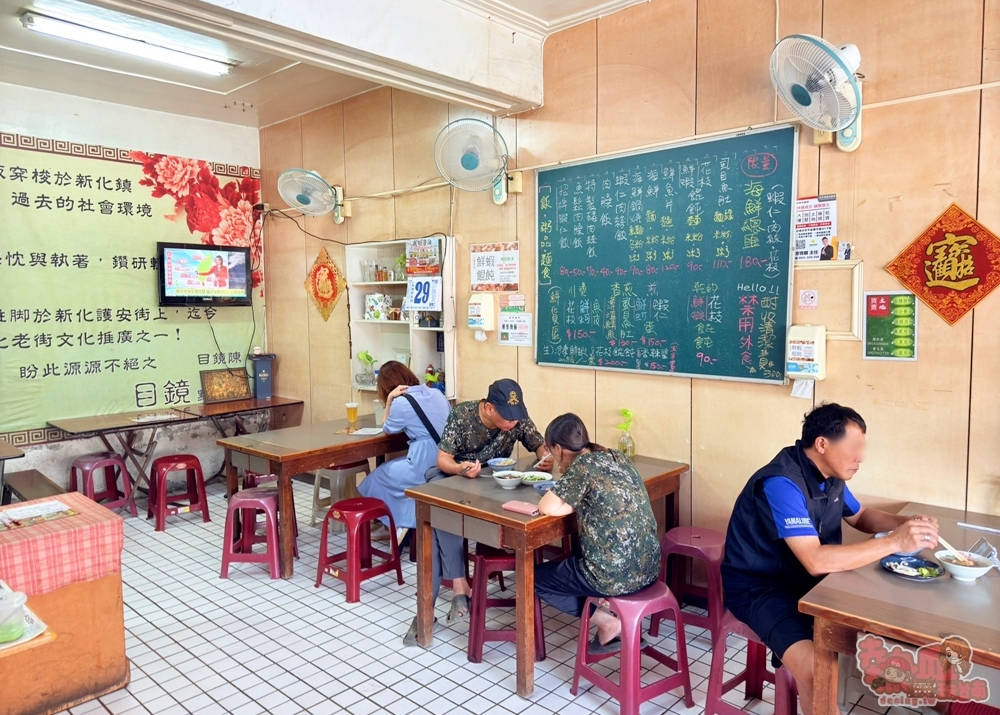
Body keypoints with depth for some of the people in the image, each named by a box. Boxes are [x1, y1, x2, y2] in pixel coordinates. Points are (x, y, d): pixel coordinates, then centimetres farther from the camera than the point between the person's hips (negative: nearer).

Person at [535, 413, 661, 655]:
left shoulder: (583, 464, -14)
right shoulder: (616, 456, 8)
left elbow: (547, 508, -18)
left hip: (617, 575, -8)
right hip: (648, 568, 8)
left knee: (536, 576, 14)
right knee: (572, 558, 33)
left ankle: (608, 623, 6)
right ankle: (615, 617, 18)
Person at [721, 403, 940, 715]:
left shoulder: (830, 475, -1)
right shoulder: (782, 483, -29)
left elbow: (861, 516, 18)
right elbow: (816, 561, -34)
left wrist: (905, 523, -2)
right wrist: (894, 543, -31)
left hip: (802, 579, 10)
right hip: (757, 586, -10)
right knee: (817, 672, -30)